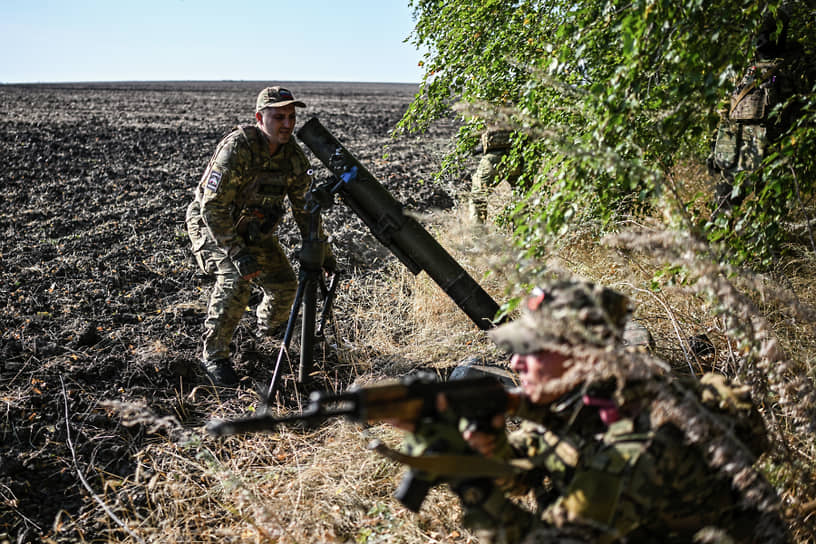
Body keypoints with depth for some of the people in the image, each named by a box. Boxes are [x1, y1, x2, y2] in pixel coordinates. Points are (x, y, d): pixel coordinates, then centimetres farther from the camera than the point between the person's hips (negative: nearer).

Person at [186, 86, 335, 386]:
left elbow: (304, 207, 0)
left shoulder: (294, 155, -11)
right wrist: (238, 254, -38)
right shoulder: (236, 148, -31)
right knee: (236, 279, -29)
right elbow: (213, 207, -32)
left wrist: (321, 251, -2)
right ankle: (214, 355, -14)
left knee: (285, 283, 0)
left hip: (255, 229, 6)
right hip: (212, 225, -6)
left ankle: (269, 328, 35)